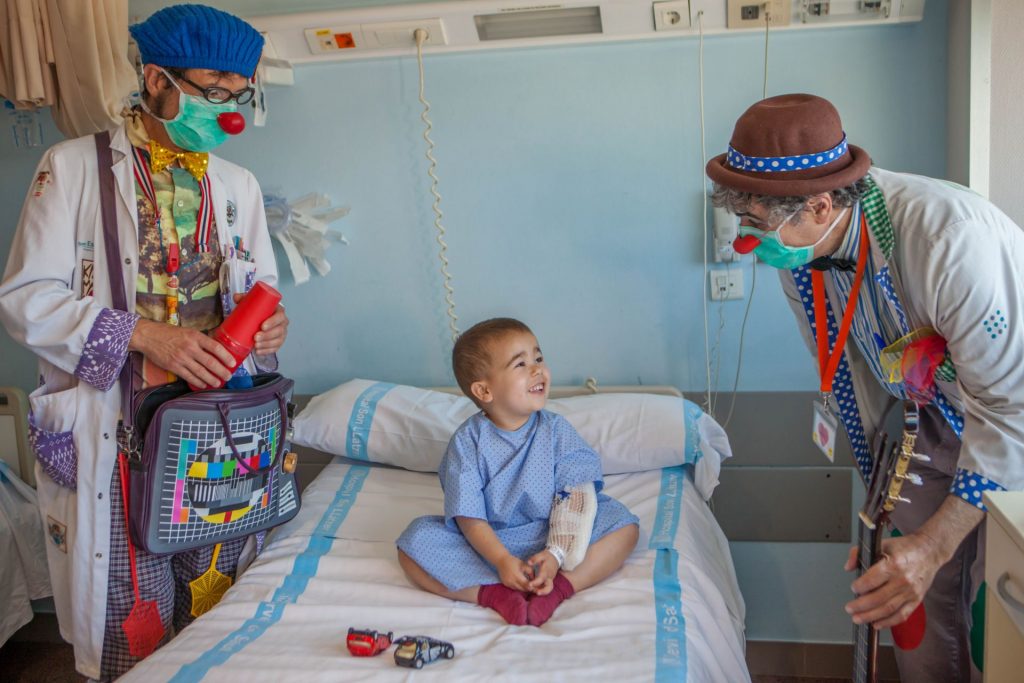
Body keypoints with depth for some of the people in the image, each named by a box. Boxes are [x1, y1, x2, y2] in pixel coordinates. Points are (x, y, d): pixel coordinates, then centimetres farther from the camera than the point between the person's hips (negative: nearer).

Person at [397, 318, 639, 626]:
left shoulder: (556, 430, -7)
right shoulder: (468, 441, -11)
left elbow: (574, 498, -11)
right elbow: (469, 516, -12)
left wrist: (556, 554, -24)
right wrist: (502, 560, -25)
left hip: (548, 536, 2)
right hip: (486, 544, -1)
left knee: (623, 523, -16)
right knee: (416, 539, -23)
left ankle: (559, 588, -26)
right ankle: (493, 593, -27)